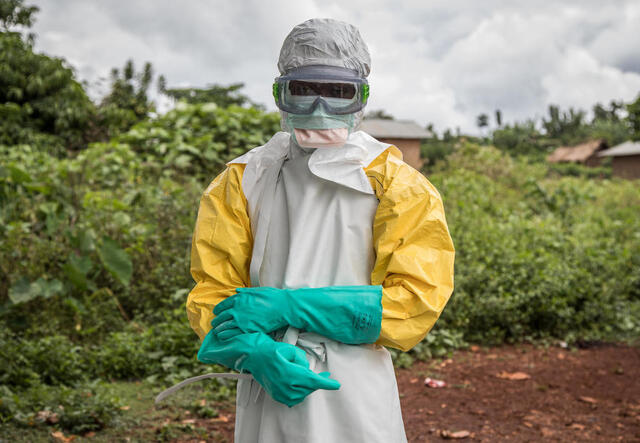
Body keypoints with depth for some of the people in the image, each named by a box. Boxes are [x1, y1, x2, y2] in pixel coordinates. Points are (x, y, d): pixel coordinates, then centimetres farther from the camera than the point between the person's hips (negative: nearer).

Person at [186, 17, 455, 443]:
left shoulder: (399, 186, -4)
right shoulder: (241, 182, 3)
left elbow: (416, 300, -13)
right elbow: (213, 292, 0)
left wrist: (281, 306, -17)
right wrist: (258, 352, -21)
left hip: (357, 401, -1)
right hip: (267, 394, 2)